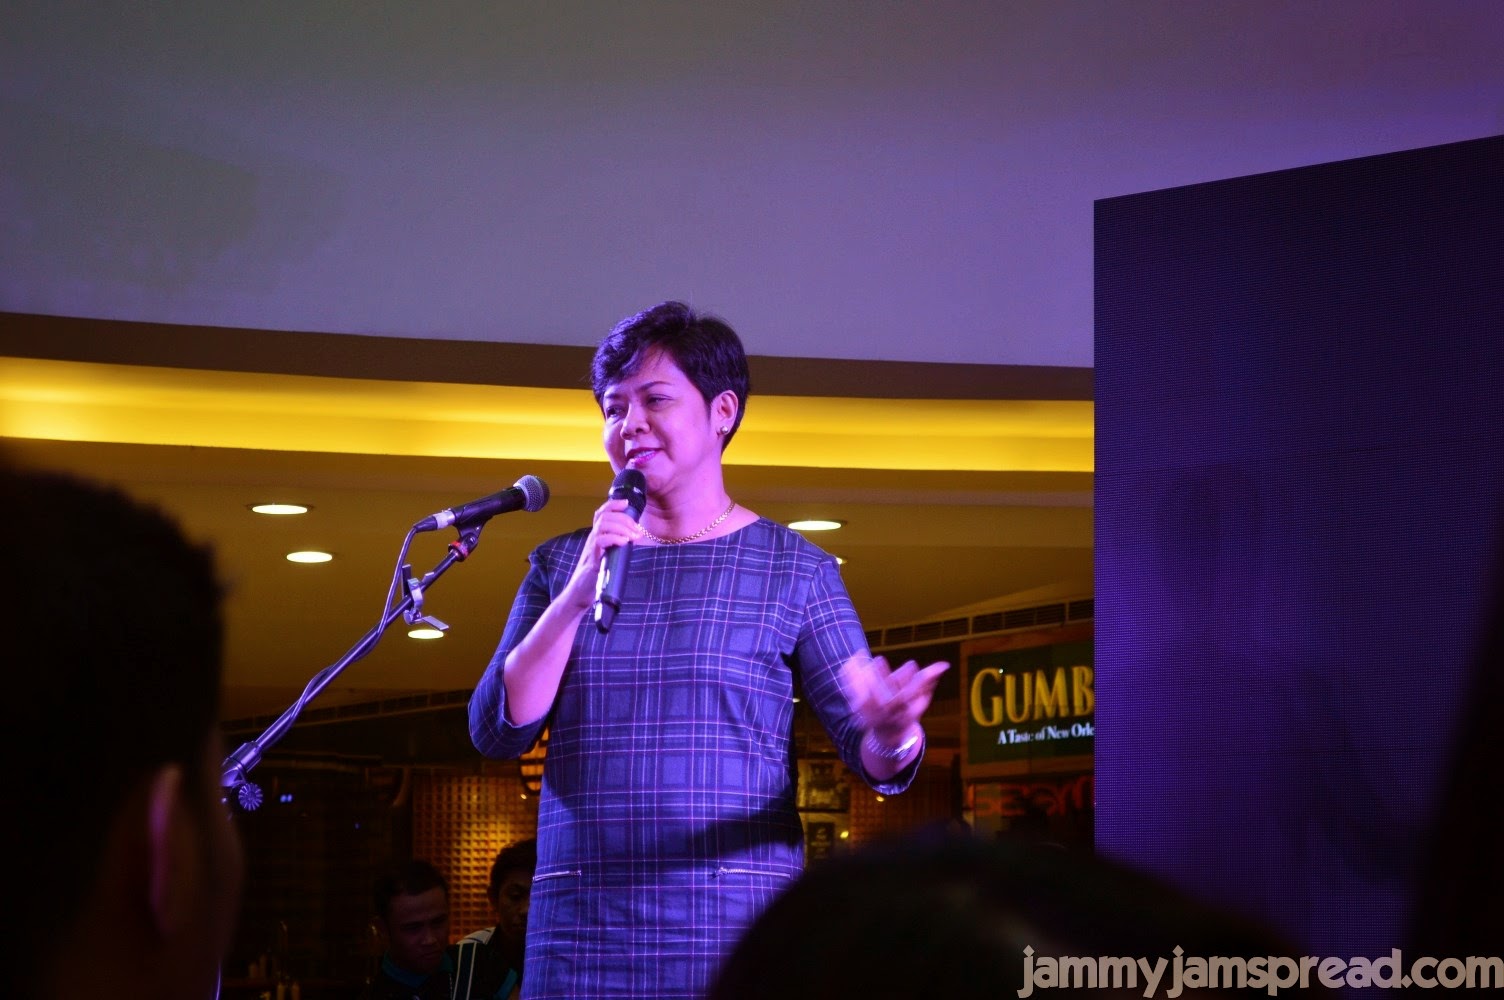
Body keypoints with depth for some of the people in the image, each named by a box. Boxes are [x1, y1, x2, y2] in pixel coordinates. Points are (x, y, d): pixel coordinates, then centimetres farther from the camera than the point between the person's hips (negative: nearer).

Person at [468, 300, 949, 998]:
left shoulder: (795, 569, 4)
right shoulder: (561, 565, 11)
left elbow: (869, 756, 0)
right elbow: (497, 732, 1)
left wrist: (892, 738, -24)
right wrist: (578, 594, -10)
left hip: (738, 923, -2)